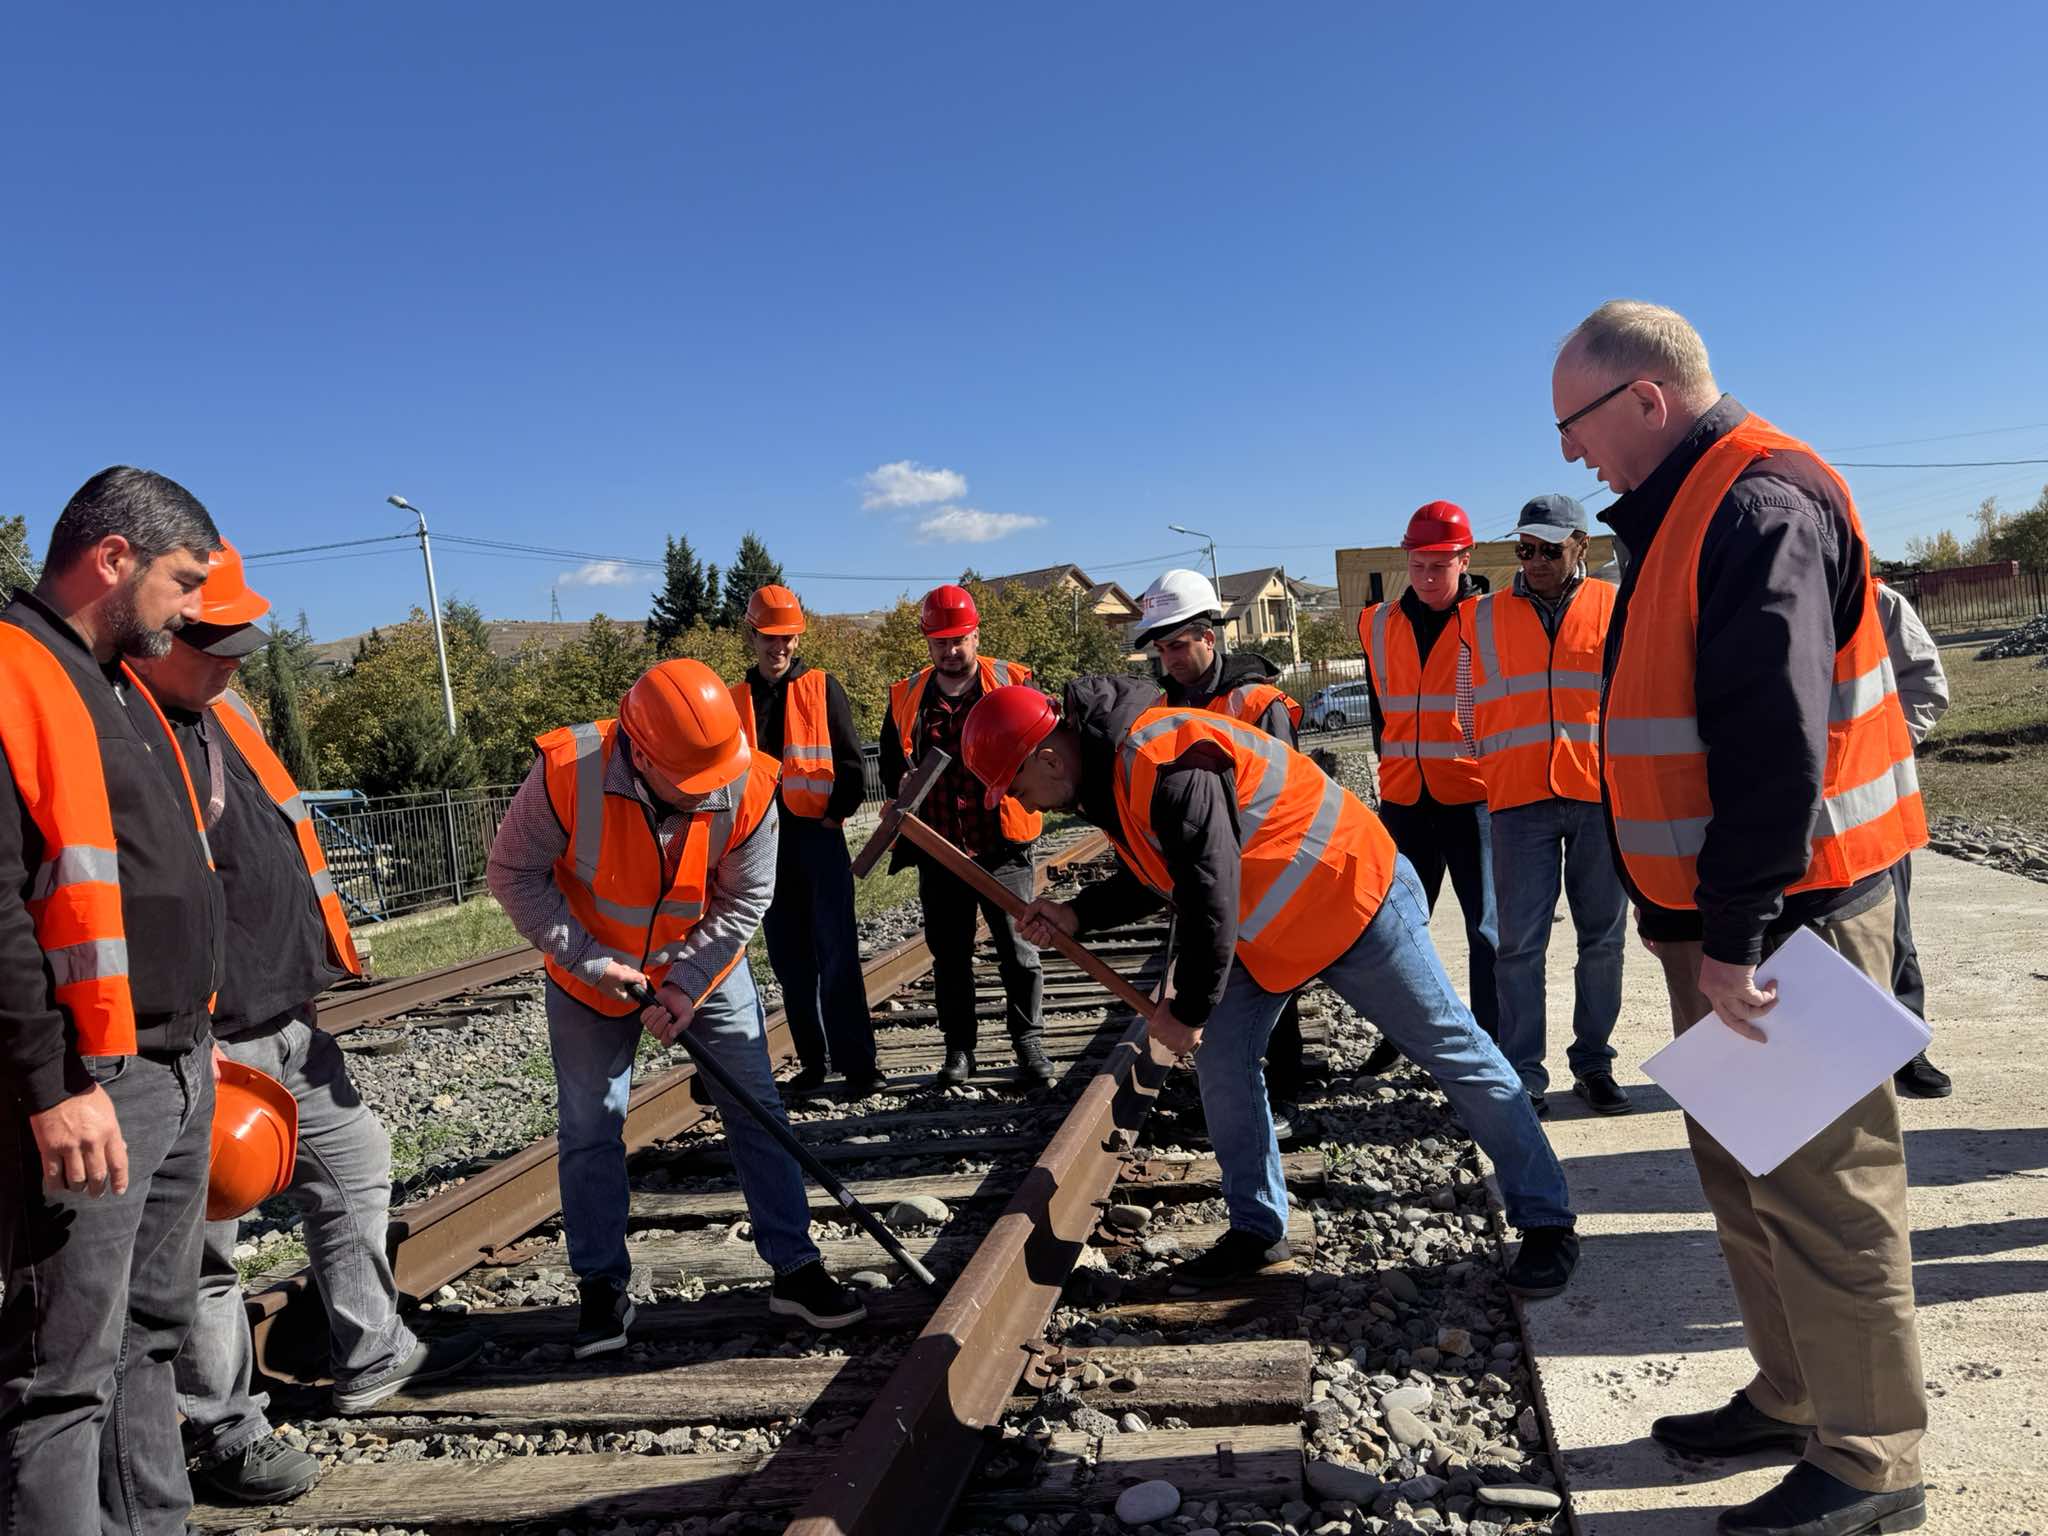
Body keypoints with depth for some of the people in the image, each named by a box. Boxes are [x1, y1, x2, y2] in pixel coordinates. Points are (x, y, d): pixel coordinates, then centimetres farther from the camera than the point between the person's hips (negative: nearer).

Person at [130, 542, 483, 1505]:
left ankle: (372, 1356, 35)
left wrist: (313, 969, 23)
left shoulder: (219, 714, 13)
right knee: (206, 1244, 4)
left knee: (356, 1171, 19)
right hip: (211, 1047, -10)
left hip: (291, 1023, 10)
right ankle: (222, 1433, 20)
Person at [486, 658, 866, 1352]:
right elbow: (513, 873, -17)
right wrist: (587, 959, -21)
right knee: (589, 1128, 4)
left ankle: (795, 1269, 11)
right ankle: (603, 1288, 22)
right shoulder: (567, 771, -30)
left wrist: (688, 984, -21)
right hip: (591, 972, 0)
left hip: (706, 964, 1)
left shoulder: (749, 788, -26)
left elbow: (744, 901, -14)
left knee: (756, 1108, 0)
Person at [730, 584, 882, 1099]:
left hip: (819, 835, -3)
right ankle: (813, 1062, 15)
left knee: (837, 952, -6)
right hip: (766, 841, 4)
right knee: (789, 958, 7)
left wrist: (835, 815, -4)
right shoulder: (735, 700, 11)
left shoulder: (822, 688, 3)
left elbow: (851, 761, 2)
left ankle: (857, 1063, -1)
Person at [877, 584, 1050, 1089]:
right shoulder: (906, 698, 9)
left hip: (1002, 848, -3)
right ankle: (959, 1047, 24)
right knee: (949, 955, 11)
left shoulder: (1013, 683, 0)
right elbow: (890, 767, 21)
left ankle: (1029, 1043, 14)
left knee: (1017, 948, 0)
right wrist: (904, 787, 0)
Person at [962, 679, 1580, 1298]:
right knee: (1221, 1063, 2)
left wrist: (1189, 1011, -17)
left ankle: (1547, 1222, 15)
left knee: (1454, 1050, 2)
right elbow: (1153, 876, 14)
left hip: (1354, 896, -9)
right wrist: (1076, 914, -1)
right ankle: (1256, 1231, 17)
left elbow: (1210, 898, -30)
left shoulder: (1167, 763, -32)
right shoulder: (1108, 773, 1)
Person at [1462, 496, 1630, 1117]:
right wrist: (1488, 776, 15)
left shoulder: (1615, 609, 7)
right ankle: (1523, 1075, 5)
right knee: (1519, 943, -2)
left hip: (1601, 794, 0)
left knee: (1602, 939, 8)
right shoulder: (1482, 618, 9)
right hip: (1518, 800, 0)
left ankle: (1593, 1063, 20)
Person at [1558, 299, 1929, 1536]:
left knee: (1820, 1189, 1)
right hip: (1719, 917, 10)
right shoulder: (1684, 511, 14)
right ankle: (1795, 1398, 34)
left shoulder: (1762, 503, -18)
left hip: (1786, 916, -10)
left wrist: (1734, 932, -23)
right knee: (1744, 1174, 19)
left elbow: (1774, 740, -25)